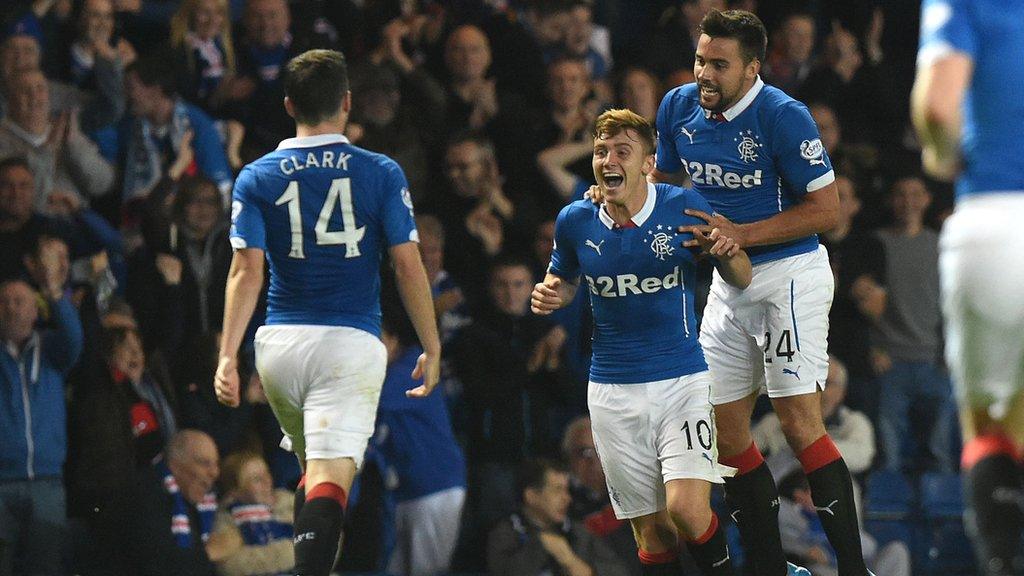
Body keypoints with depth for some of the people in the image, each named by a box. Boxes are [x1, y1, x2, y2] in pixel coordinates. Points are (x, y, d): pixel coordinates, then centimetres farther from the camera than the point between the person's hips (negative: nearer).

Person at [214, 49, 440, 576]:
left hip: (280, 344, 3)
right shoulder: (381, 174, 1)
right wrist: (431, 349, 7)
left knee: (313, 468, 23)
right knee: (331, 478, -13)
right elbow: (409, 266, -1)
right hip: (352, 342, -3)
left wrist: (228, 355, -9)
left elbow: (246, 271, -5)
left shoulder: (257, 178, 4)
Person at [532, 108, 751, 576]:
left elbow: (742, 280, 4)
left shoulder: (683, 207, -7)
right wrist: (551, 295, -3)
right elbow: (563, 279, 20)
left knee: (686, 508, -20)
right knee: (652, 530, 3)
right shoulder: (575, 222, 0)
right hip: (613, 392, 3)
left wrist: (727, 253, -18)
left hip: (682, 381, -2)